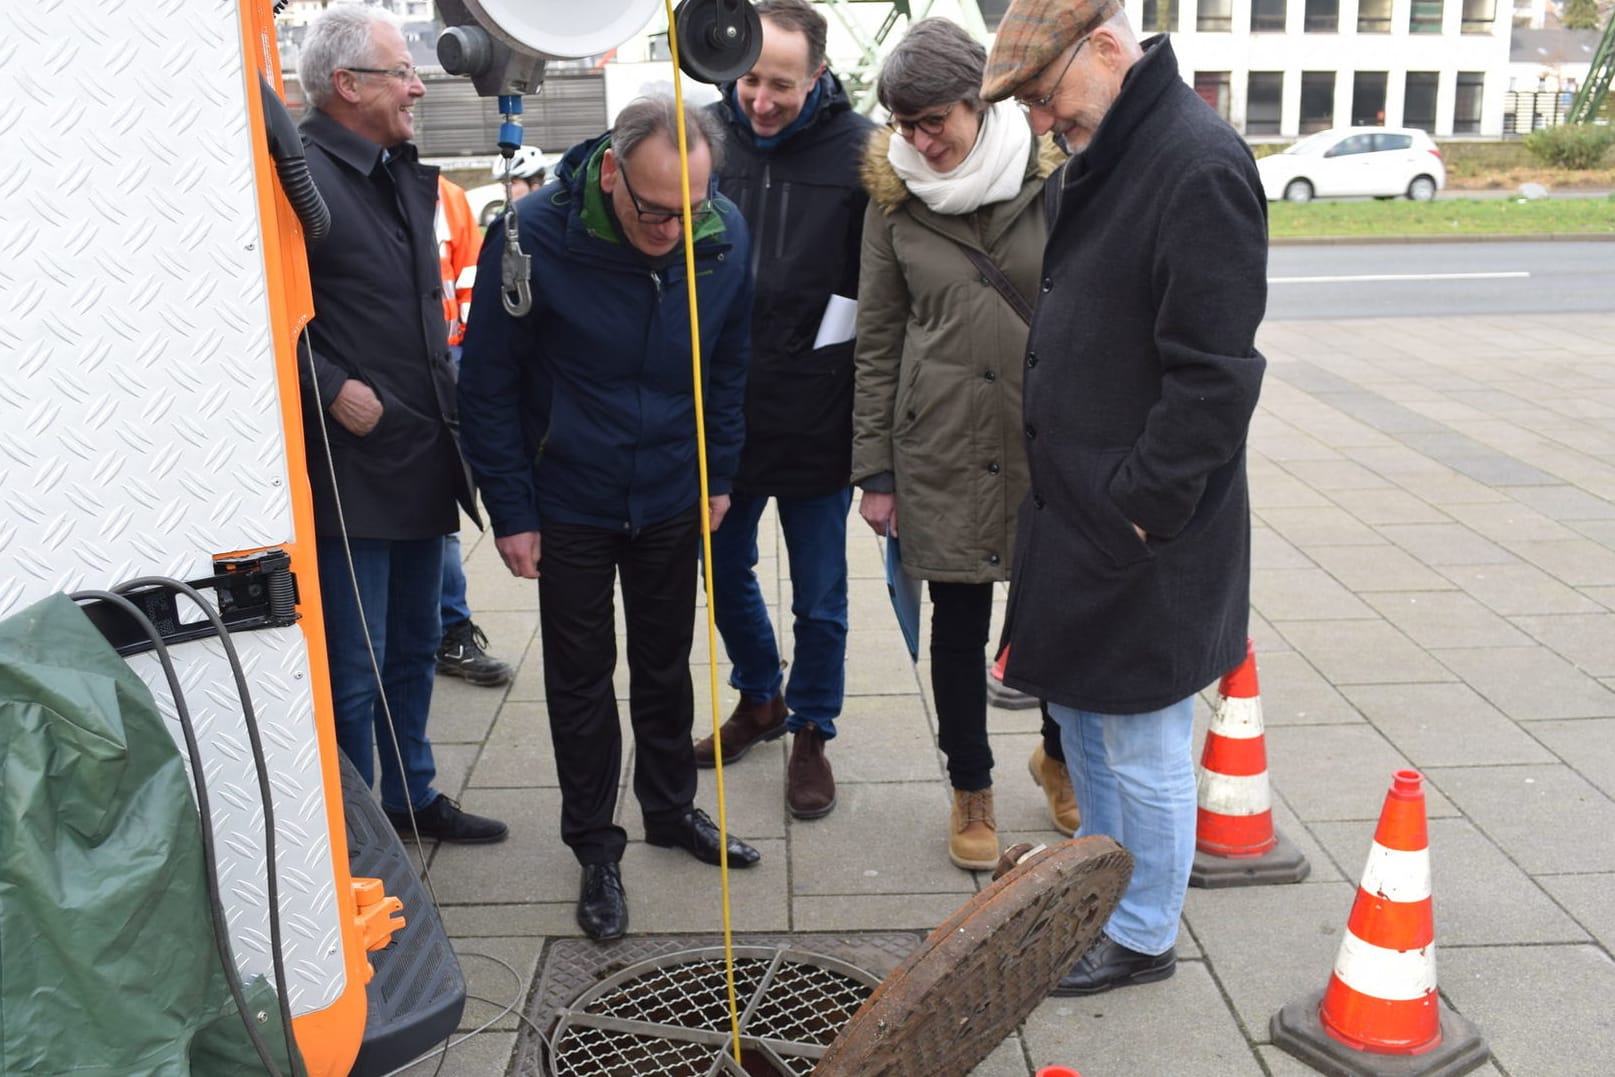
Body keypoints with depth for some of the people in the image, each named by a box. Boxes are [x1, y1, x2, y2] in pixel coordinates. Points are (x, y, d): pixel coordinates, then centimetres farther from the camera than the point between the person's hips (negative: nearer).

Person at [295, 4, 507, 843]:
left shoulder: (405, 174, 13)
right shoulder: (304, 176, -15)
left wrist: (447, 382, 15)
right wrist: (331, 389, -21)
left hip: (422, 458, 9)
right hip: (350, 466, -9)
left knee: (414, 647, 20)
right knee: (355, 666, 2)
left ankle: (412, 796, 36)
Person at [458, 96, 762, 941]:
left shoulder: (724, 236, -11)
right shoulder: (533, 236, -21)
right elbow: (489, 385, -12)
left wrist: (717, 476, 6)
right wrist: (511, 513, -11)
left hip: (671, 498, 3)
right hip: (568, 505, -2)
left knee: (665, 664, 17)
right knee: (580, 679, 8)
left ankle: (671, 807, 38)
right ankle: (596, 849, 24)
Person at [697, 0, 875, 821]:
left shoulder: (859, 150, -9)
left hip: (818, 418, -3)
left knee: (819, 599, 10)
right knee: (725, 573, 19)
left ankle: (811, 731, 31)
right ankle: (759, 698, 43)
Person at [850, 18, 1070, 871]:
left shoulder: (1054, 178, -4)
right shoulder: (894, 194, 2)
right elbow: (877, 342, 5)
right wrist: (874, 471, 3)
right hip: (940, 448, 1)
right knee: (958, 624, 10)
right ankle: (971, 790, 30)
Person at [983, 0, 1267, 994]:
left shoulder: (1201, 167, -20)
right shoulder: (1095, 161, 11)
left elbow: (1213, 375, -23)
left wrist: (1139, 504, -19)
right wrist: (1058, 483, 13)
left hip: (1141, 530, -9)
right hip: (1075, 509, 10)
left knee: (1142, 746, 6)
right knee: (1082, 713, 22)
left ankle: (1143, 937, 26)